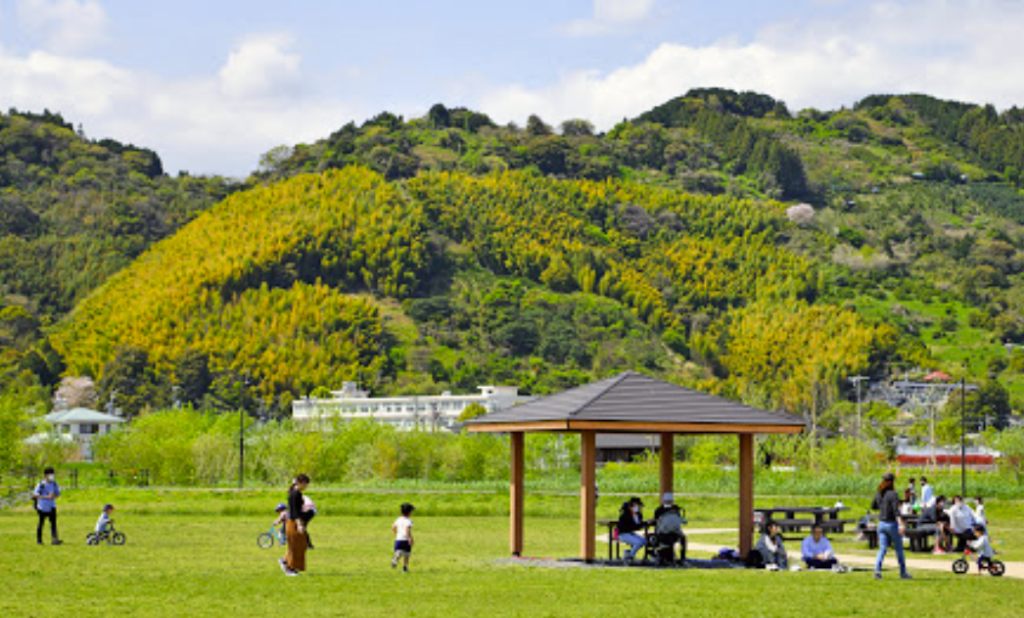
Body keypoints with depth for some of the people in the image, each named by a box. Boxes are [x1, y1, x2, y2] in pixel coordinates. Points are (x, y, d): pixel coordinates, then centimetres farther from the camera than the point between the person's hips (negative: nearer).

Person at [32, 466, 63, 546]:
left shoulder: (54, 484, 2)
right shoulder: (41, 484, -13)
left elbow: (57, 494, 12)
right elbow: (35, 495, -16)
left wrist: (54, 496, -13)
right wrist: (46, 497, -24)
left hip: (52, 507, 4)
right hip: (43, 507, -4)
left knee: (53, 523, -7)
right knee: (41, 523, 7)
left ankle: (54, 539, -14)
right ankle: (39, 540, 19)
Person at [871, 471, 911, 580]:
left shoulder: (878, 494, 4)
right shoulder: (893, 494, -15)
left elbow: (873, 506, 20)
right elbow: (896, 511, -25)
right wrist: (901, 525, -32)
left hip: (881, 523, 5)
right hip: (892, 524, -5)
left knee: (882, 549, 2)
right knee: (899, 548, 11)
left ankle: (877, 570, -19)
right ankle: (903, 572, 19)